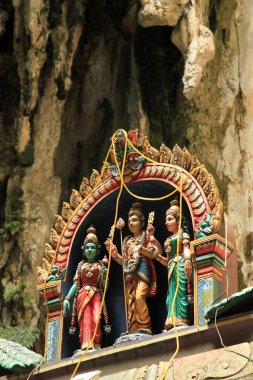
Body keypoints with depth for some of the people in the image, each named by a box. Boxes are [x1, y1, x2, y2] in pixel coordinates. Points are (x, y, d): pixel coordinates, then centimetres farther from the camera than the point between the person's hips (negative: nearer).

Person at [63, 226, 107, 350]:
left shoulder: (100, 265, 14)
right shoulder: (81, 265, 16)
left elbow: (104, 285, 9)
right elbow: (75, 283, 13)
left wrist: (104, 275, -11)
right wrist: (67, 298, 4)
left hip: (96, 295, -1)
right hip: (82, 295, 1)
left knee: (96, 320, -20)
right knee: (85, 321, -15)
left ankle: (96, 346, -20)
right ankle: (86, 346, -22)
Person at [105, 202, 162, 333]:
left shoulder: (146, 236, 9)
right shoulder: (127, 241, 25)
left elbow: (154, 253, -2)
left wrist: (142, 249, -16)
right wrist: (114, 253, 6)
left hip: (142, 269, -6)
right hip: (130, 273, 6)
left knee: (139, 296, -25)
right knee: (130, 301, -3)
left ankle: (145, 328, -26)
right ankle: (133, 331, -7)